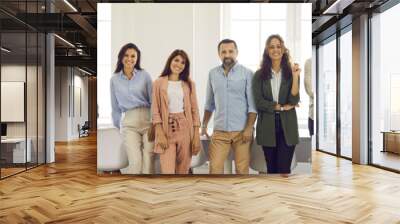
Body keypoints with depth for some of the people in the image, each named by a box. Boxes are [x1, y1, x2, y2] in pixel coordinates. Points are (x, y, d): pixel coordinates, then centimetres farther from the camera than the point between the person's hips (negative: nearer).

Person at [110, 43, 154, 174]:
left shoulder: (144, 75, 6)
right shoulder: (114, 80, 11)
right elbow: (115, 107, 18)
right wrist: (117, 127, 19)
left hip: (147, 119, 0)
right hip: (128, 123, 0)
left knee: (148, 161, -8)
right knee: (136, 162, -16)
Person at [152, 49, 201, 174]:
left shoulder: (189, 84, 10)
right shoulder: (159, 83, 5)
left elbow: (194, 109, 8)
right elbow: (155, 110, 1)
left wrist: (196, 135, 0)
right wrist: (160, 133, -9)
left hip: (185, 129, 2)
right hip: (166, 129, -2)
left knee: (183, 171, 5)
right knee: (167, 172, -8)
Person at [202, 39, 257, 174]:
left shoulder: (247, 73, -2)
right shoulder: (213, 74, 8)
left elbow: (253, 104, -5)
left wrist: (249, 128, -13)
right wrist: (204, 125, 12)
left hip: (241, 131, -2)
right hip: (219, 131, 3)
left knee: (242, 169, 4)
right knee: (215, 167, -1)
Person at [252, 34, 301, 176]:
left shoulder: (290, 72, 2)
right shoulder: (259, 75, 2)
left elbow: (294, 101, -9)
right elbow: (258, 102, -6)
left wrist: (295, 77, -16)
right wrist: (281, 107, -9)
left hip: (287, 127, 0)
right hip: (267, 127, 0)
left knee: (284, 169, 0)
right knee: (271, 168, 11)